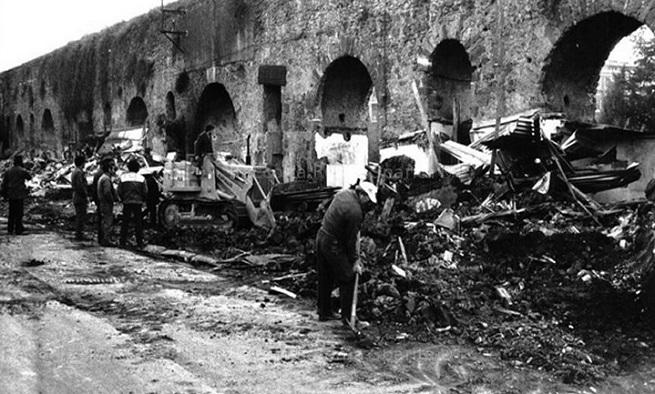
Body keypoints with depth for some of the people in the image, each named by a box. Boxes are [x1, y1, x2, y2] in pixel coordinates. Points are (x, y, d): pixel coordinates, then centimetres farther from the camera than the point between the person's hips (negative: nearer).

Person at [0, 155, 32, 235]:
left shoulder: (8, 171, 6)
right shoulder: (22, 171, -9)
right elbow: (29, 177, 7)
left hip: (11, 195, 5)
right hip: (20, 195, -5)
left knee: (12, 212, 13)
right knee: (19, 212, 1)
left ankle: (10, 229, 15)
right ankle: (18, 230, 1)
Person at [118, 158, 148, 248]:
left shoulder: (123, 177, -2)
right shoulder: (141, 178, -3)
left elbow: (119, 191, 0)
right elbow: (145, 192, -2)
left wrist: (123, 199, 14)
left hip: (127, 203, 1)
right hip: (138, 202, -1)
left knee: (125, 222, 8)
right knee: (138, 223, 4)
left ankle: (123, 242, 9)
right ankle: (140, 243, 4)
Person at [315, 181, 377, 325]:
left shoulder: (344, 192, 2)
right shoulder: (355, 211, -24)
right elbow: (351, 239, -17)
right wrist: (354, 260, -6)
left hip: (321, 237, 9)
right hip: (333, 245, -9)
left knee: (325, 280, 17)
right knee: (347, 279, 1)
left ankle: (324, 313, 27)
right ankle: (347, 316, 4)